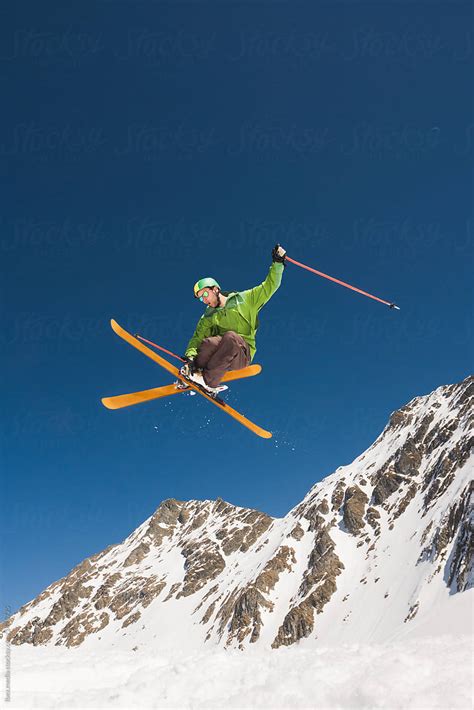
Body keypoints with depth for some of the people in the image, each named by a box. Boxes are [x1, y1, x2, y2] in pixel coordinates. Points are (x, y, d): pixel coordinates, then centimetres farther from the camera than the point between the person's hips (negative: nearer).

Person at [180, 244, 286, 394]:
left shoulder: (244, 299, 12)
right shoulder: (208, 317, 20)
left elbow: (269, 287, 9)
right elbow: (197, 337, 6)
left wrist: (277, 263, -2)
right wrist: (190, 356, -14)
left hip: (243, 354, -2)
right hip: (219, 356, 2)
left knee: (231, 336, -37)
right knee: (209, 341, -33)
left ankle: (207, 379, -36)